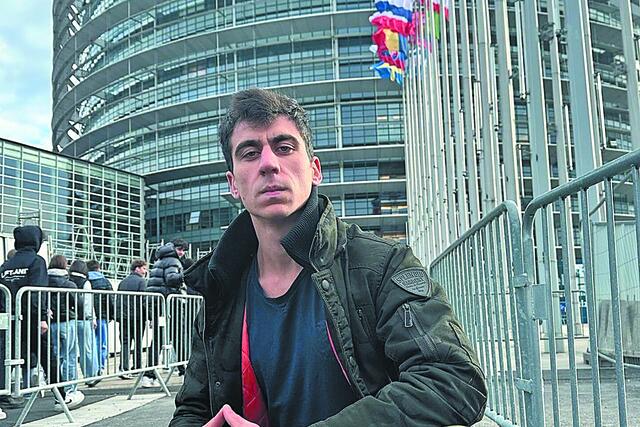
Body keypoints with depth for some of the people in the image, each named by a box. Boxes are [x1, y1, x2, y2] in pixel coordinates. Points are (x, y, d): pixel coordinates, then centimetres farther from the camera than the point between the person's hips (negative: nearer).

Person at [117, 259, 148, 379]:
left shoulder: (123, 282, 13)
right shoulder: (141, 281, -5)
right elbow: (144, 300, -13)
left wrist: (119, 315, 17)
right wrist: (148, 317, -10)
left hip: (124, 317, 4)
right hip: (137, 317, -4)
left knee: (125, 343, 2)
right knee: (138, 343, 8)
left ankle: (124, 368, -10)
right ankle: (137, 368, 14)